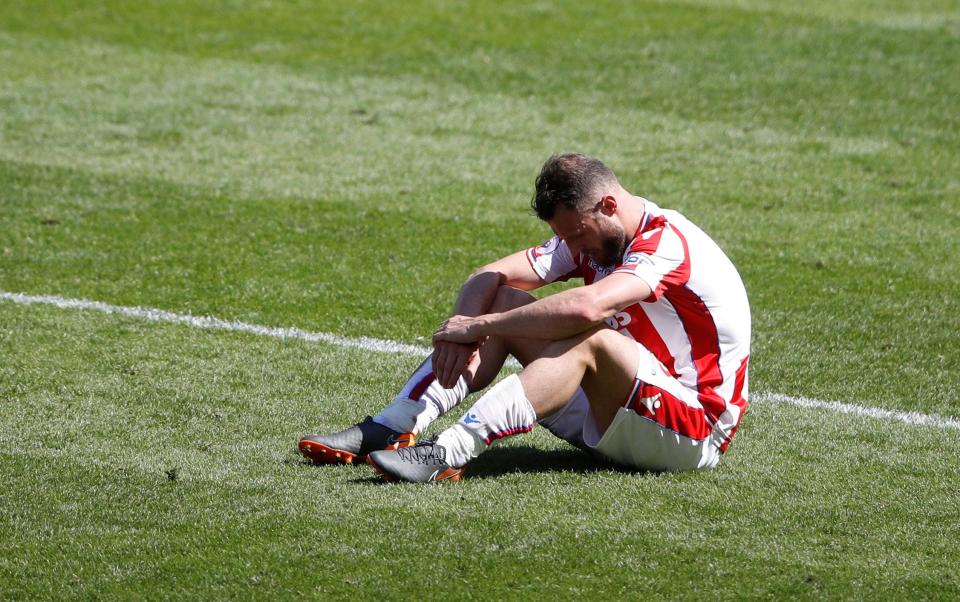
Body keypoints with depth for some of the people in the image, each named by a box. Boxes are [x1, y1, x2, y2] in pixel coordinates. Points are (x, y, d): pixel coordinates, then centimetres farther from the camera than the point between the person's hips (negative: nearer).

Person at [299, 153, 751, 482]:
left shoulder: (667, 243, -22)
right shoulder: (588, 235, 6)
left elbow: (584, 308, -38)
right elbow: (490, 277, 2)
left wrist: (478, 325, -30)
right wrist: (463, 329, -20)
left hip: (696, 431, -9)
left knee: (589, 338, -35)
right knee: (503, 303, -1)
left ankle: (447, 455, -44)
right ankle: (382, 432, -13)